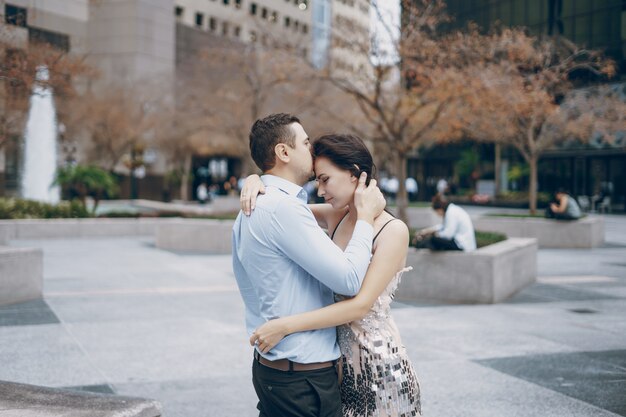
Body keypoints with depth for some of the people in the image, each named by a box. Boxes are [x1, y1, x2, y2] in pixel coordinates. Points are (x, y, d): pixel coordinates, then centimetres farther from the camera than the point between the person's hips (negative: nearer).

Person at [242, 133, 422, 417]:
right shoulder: (335, 217, 4)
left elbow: (361, 304, -22)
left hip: (379, 365, -6)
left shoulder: (393, 230, -15)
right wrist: (254, 181, -10)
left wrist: (285, 325, -23)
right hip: (343, 361, 6)